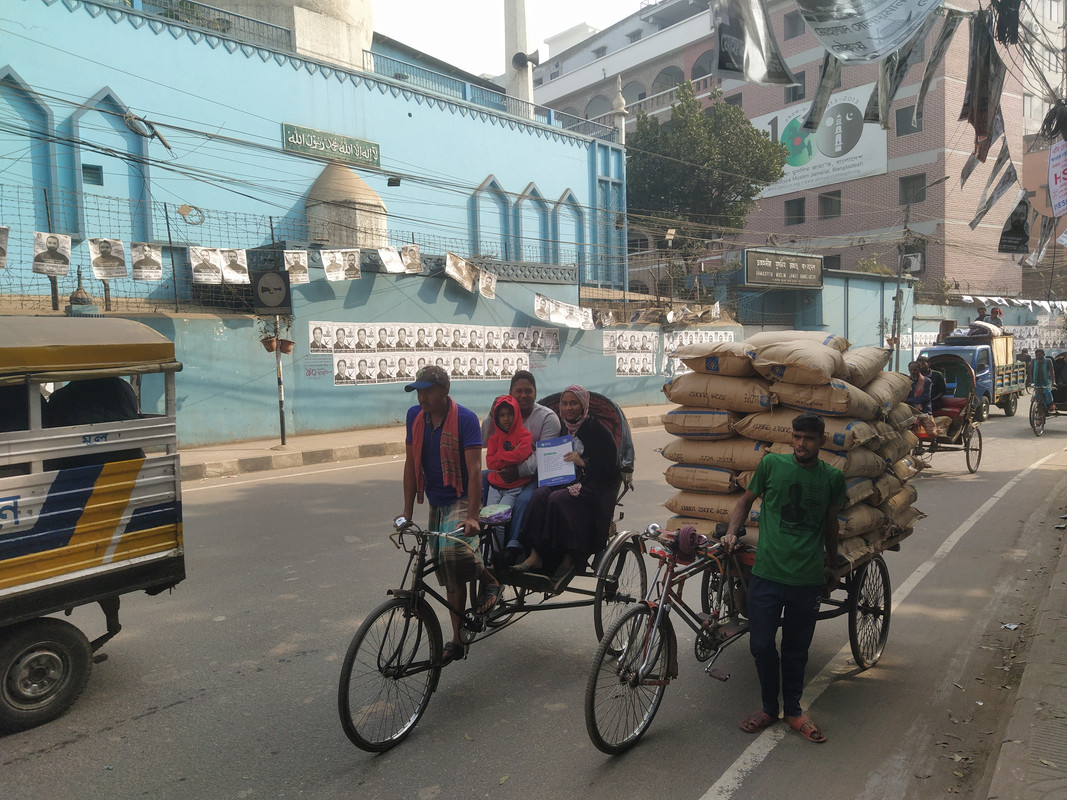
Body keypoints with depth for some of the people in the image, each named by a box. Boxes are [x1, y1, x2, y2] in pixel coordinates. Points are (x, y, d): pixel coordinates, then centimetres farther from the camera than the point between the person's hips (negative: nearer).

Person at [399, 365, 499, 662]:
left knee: (453, 551, -32)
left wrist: (472, 516, -29)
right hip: (436, 503, 6)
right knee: (450, 575, 10)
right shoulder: (414, 416, 2)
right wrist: (407, 511, 3)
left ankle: (492, 581, -2)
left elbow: (474, 469, -20)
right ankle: (458, 641, 22)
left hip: (462, 499, -6)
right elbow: (411, 463, 6)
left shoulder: (465, 418, -15)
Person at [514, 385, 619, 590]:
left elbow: (610, 469, -7)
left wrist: (583, 462, -20)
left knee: (558, 499, -33)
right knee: (540, 495, -27)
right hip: (563, 482, 5)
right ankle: (535, 556, -31)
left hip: (591, 488, -5)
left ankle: (569, 560, -24)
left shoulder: (598, 431, 0)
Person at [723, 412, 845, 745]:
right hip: (767, 573, 0)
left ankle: (793, 710, 33)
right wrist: (732, 532, -2)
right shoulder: (771, 464, -1)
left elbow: (830, 521, 16)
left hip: (807, 579, 1)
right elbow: (746, 500, 11)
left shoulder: (833, 477, 2)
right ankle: (769, 707, 26)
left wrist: (832, 562, 27)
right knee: (761, 645, 4)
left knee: (796, 649, 13)